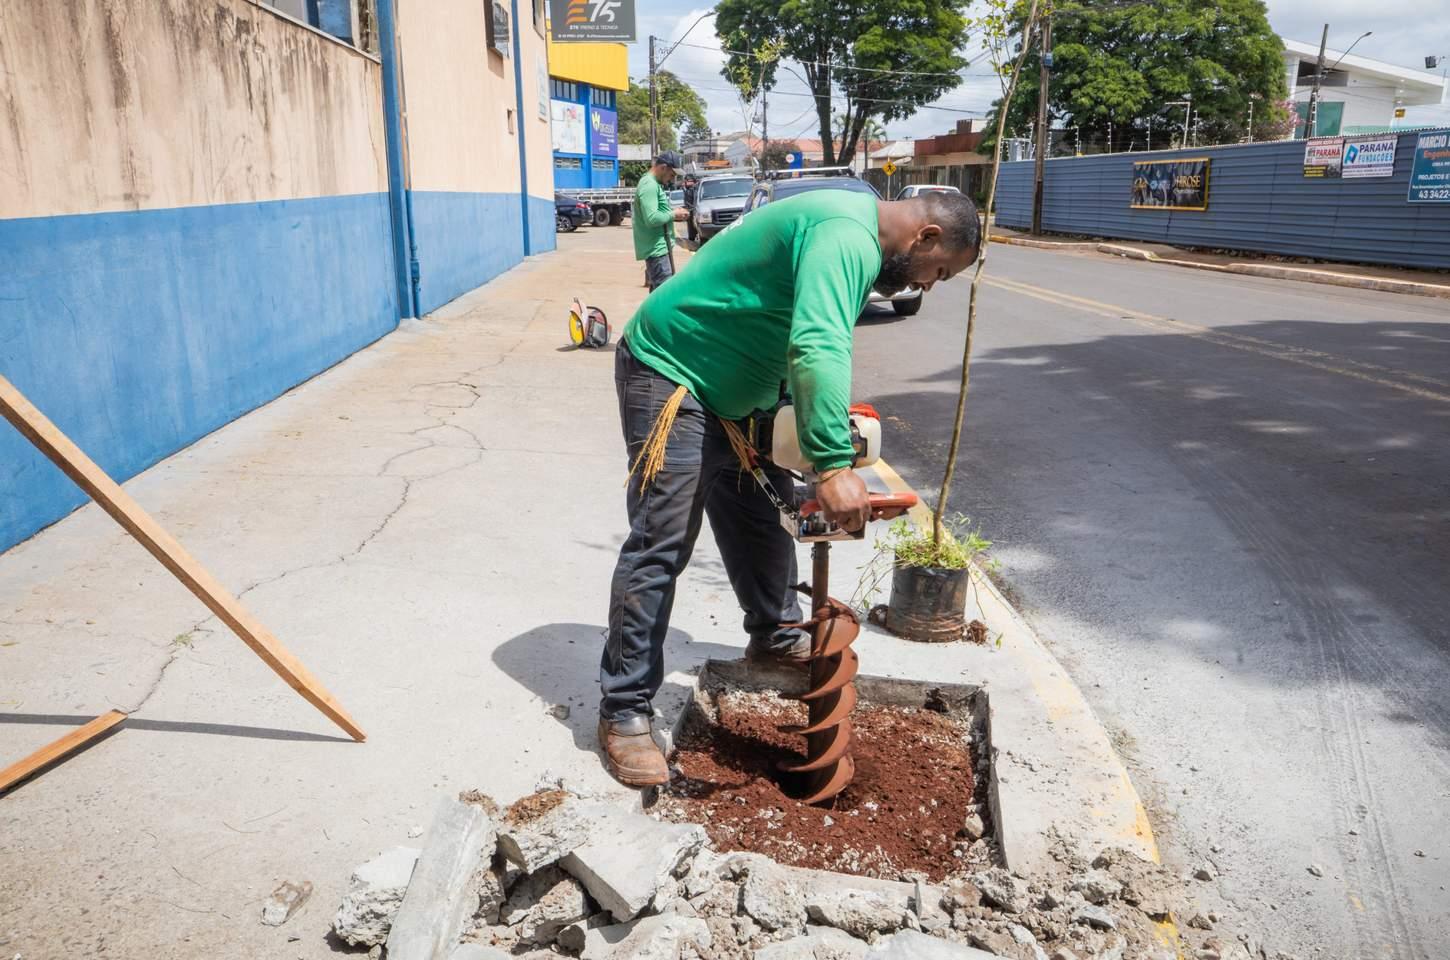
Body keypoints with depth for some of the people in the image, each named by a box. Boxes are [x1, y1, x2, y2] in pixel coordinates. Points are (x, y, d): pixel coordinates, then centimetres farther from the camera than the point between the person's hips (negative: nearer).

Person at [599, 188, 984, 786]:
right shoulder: (848, 237, -23)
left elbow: (801, 338, 19)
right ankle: (625, 710, -4)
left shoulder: (851, 227, 11)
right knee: (660, 545, -12)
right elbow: (819, 348, -39)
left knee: (763, 516, 19)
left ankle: (776, 637, 38)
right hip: (671, 373, -11)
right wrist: (832, 465, -46)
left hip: (733, 389, 11)